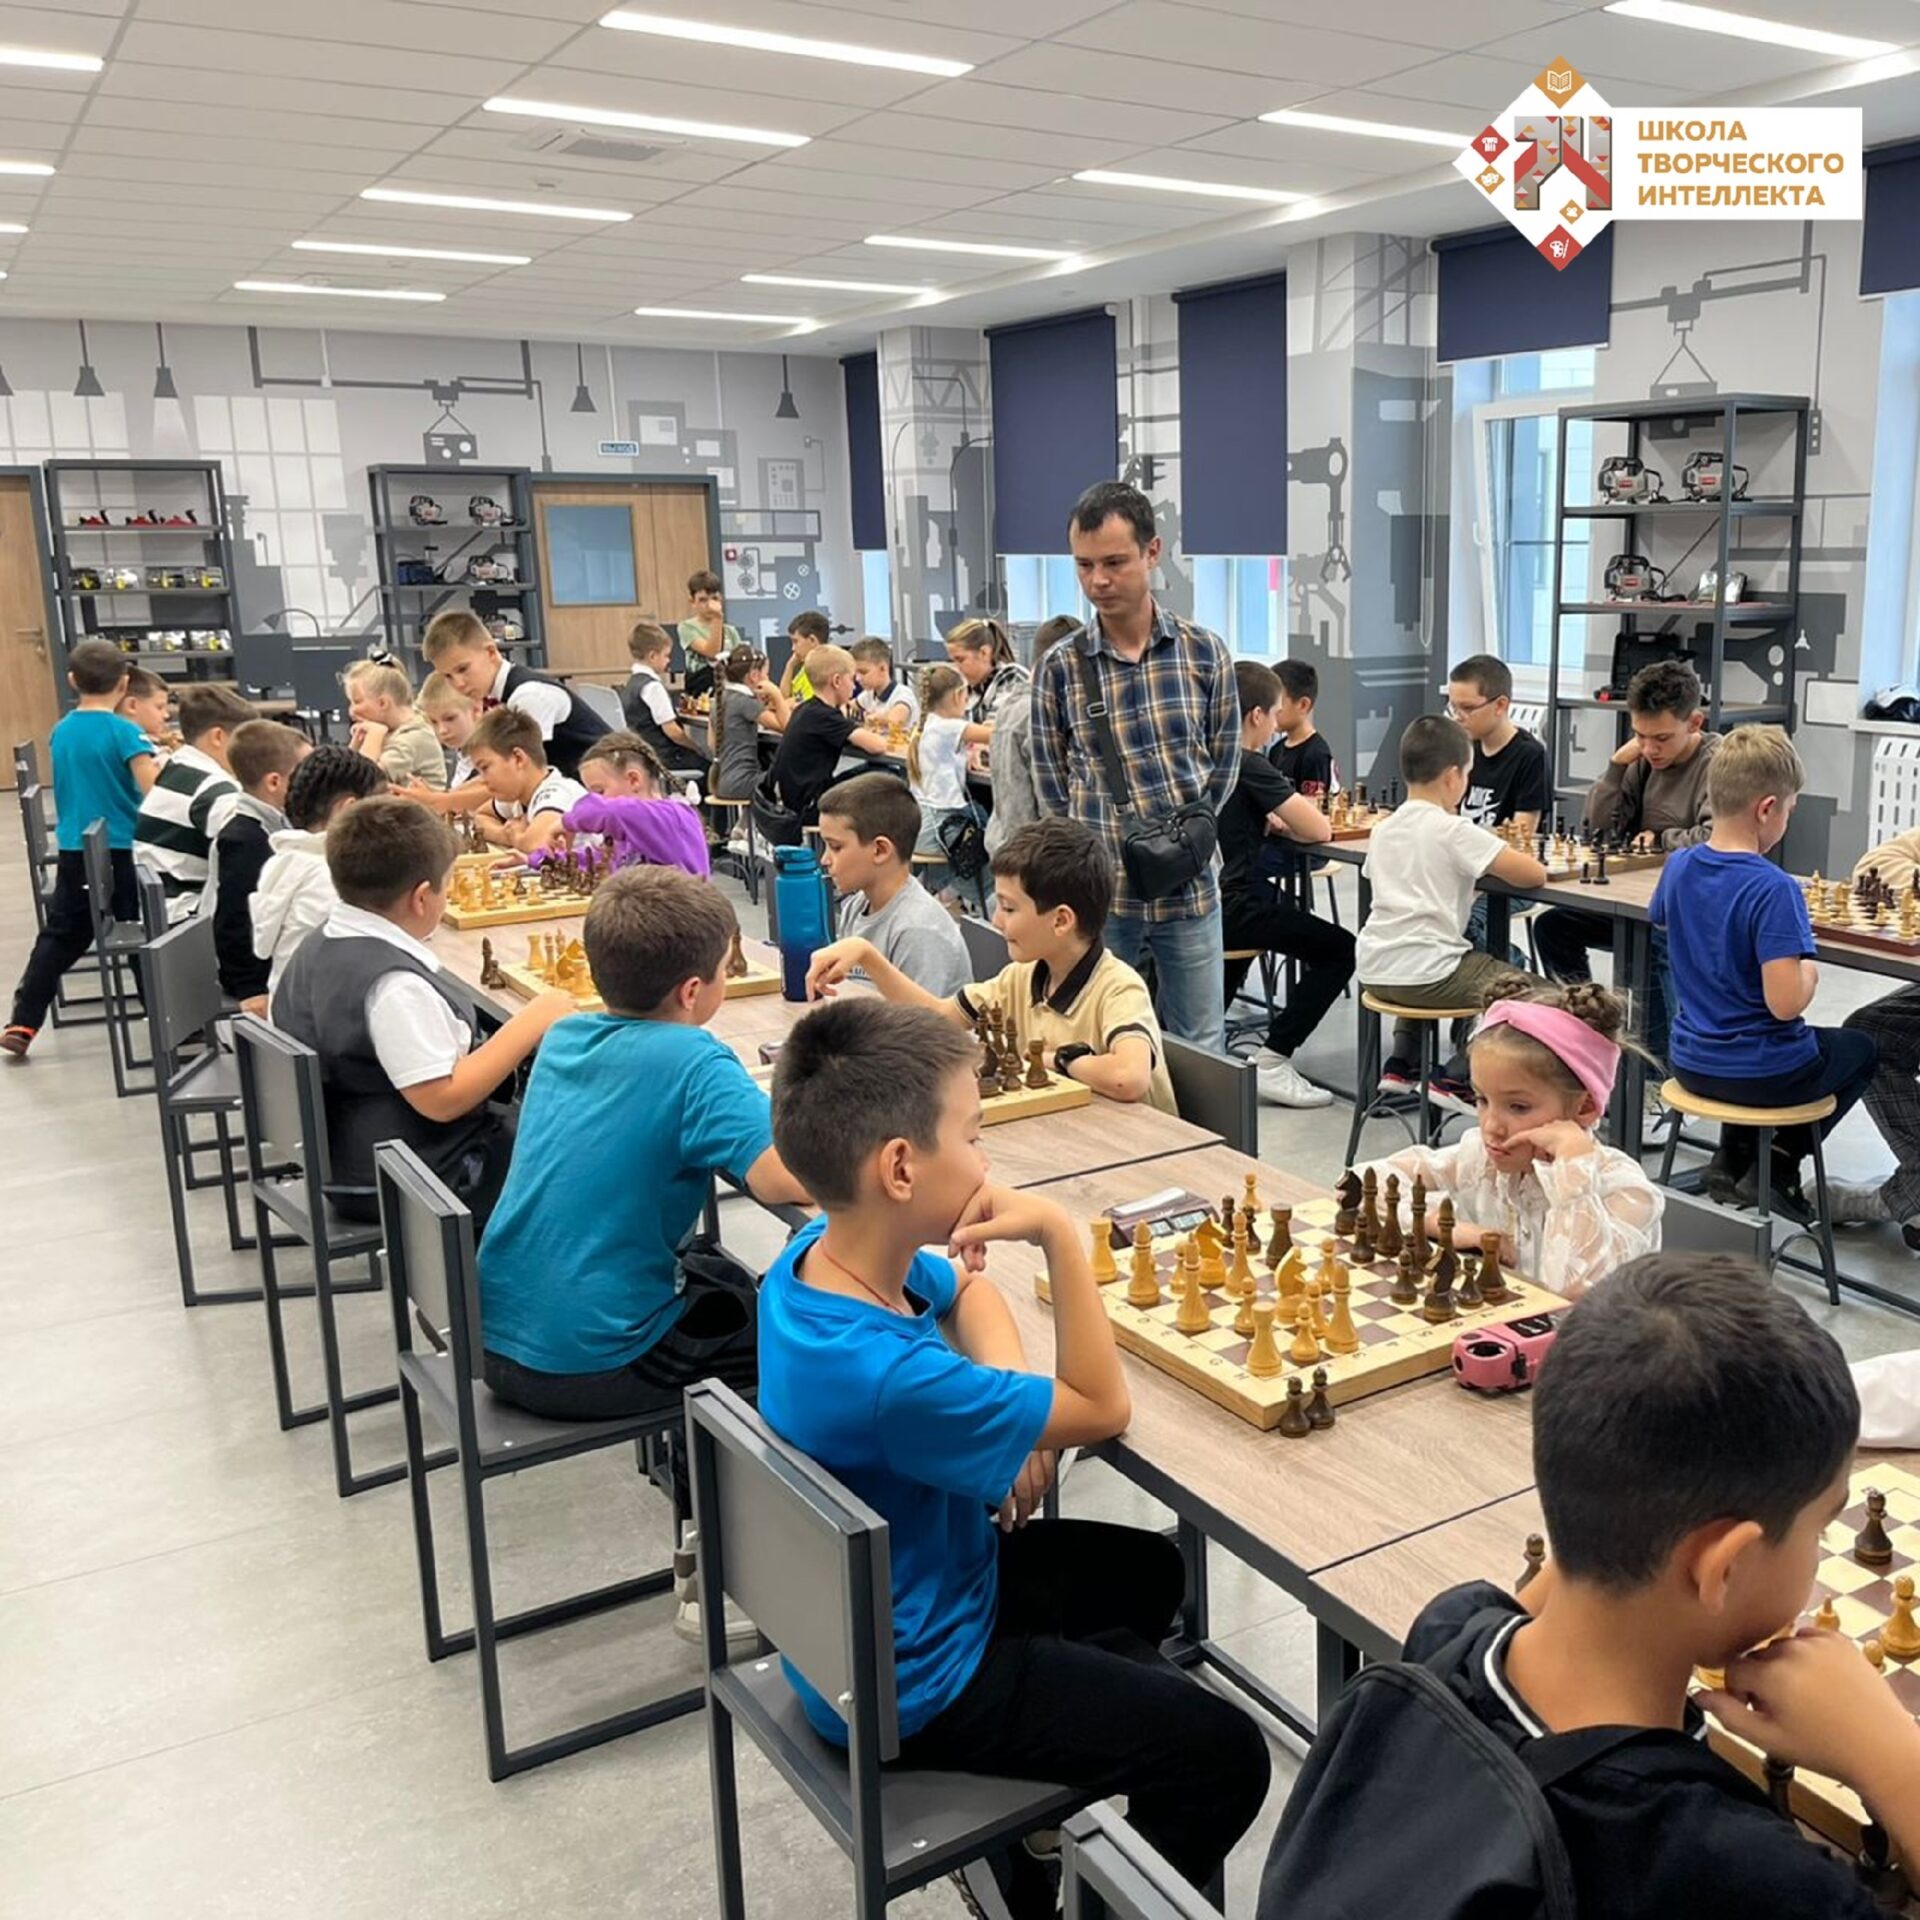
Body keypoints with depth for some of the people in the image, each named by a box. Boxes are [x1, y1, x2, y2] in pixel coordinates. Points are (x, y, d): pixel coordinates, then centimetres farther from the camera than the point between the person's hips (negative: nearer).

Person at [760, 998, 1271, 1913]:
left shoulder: (817, 1252, -12)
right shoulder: (886, 1376, -38)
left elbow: (966, 1290, 10)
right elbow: (1102, 1409, -22)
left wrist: (1011, 1407, -6)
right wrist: (1059, 1233, -30)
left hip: (910, 1590, 9)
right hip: (910, 1681, -9)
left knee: (1148, 1571, 26)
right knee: (1225, 1755, -5)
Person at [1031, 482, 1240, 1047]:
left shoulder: (1205, 653, -2)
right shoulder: (1060, 667, -3)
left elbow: (1223, 765, 5)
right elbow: (1053, 784, 5)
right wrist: (1094, 847, 1)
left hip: (1189, 891, 1)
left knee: (1199, 1050, 12)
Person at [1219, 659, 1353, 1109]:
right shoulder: (1250, 766, -14)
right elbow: (1319, 830, -16)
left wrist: (1277, 818, 12)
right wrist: (1291, 819, 6)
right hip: (1234, 910, -9)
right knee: (1340, 950, 1)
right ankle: (1272, 1061, -4)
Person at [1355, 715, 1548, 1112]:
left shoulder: (1383, 829, 9)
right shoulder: (1453, 830, -13)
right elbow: (1534, 874, -15)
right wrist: (1505, 857, 6)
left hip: (1374, 970, 8)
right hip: (1424, 976, -8)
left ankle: (1400, 1064, 32)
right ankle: (1458, 1077, 7)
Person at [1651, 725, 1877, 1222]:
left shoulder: (1678, 866, -5)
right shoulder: (1773, 888, -26)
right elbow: (1785, 1002, -29)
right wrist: (1809, 971, -9)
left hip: (1692, 1064, 6)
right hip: (1764, 1076, -6)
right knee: (1860, 1048, 25)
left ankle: (1732, 1159, 26)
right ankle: (1779, 1166, 15)